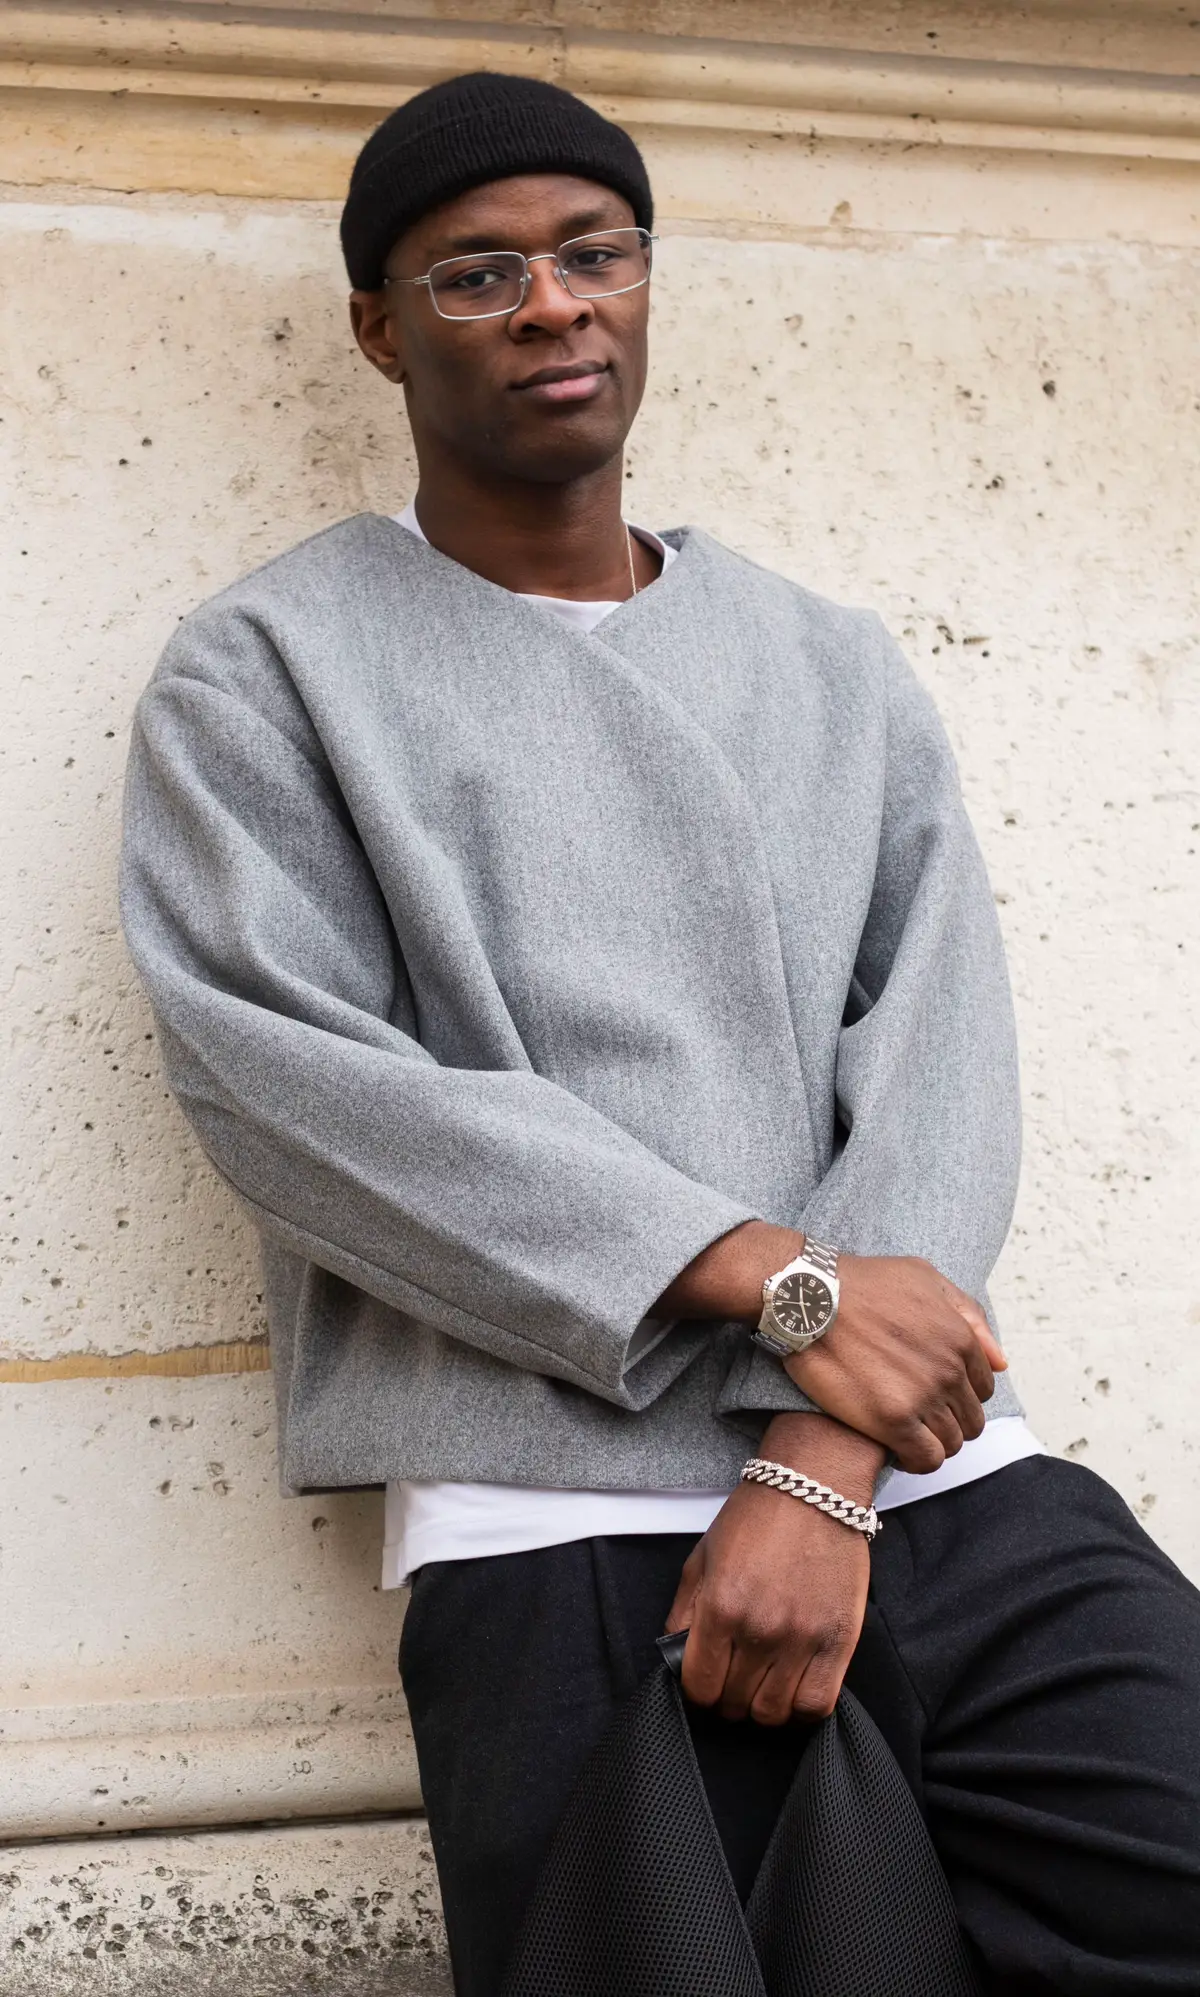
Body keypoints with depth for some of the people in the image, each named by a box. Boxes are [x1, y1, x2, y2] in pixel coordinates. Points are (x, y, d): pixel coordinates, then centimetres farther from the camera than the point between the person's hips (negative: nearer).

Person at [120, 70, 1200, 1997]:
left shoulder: (835, 668, 18)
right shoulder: (265, 675, 8)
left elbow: (940, 1062, 5)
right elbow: (287, 1075, -6)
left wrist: (822, 1470, -11)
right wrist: (779, 1283, -11)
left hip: (947, 1486, 3)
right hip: (566, 1533, -3)